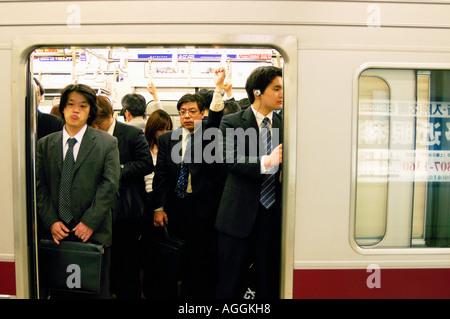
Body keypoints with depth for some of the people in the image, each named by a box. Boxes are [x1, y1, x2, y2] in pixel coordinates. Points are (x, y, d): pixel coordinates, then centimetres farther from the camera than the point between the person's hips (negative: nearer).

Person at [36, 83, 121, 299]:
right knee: (59, 291, 15)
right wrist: (51, 222, -6)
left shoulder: (107, 143, -1)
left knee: (96, 291, 10)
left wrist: (90, 222, -13)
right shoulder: (44, 144, 8)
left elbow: (110, 185, -8)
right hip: (57, 233, 3)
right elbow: (39, 187, 5)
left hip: (94, 233, -2)